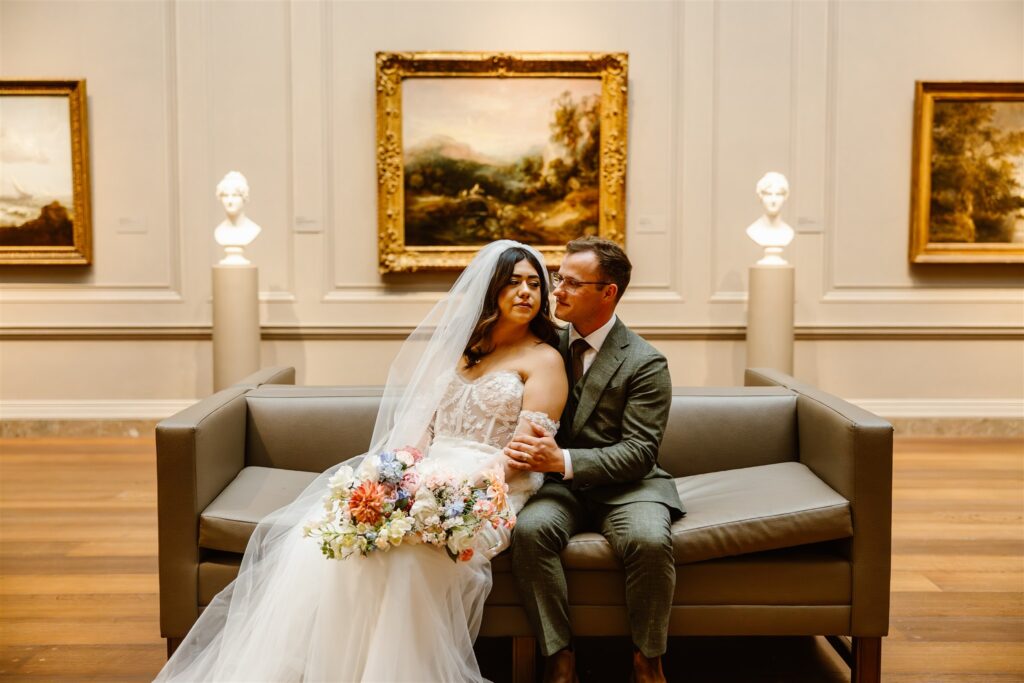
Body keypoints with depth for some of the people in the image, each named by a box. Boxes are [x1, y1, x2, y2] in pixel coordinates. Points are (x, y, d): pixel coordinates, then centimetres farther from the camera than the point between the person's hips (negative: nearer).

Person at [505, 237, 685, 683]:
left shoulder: (645, 363, -8)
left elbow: (639, 452, -13)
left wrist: (563, 460, -27)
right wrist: (526, 450, -10)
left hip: (626, 484, -3)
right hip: (560, 482, 3)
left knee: (650, 540, -32)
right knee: (529, 529, -28)